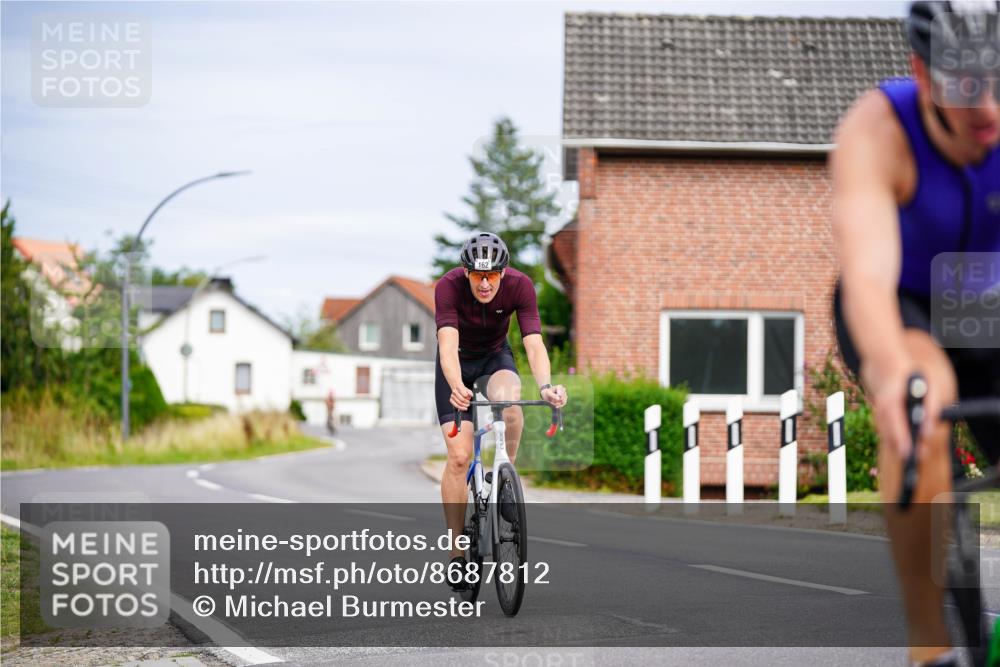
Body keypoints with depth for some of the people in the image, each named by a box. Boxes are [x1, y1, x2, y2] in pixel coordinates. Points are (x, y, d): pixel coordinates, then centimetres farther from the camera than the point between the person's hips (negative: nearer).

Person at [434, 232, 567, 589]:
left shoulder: (520, 286, -26)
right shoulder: (448, 287, -30)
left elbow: (534, 343, -33)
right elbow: (448, 344, -42)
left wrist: (545, 385, -52)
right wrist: (456, 387, -61)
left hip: (496, 357, 1)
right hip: (458, 362, -1)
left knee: (508, 402, -36)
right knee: (459, 456, -13)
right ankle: (456, 552, -4)